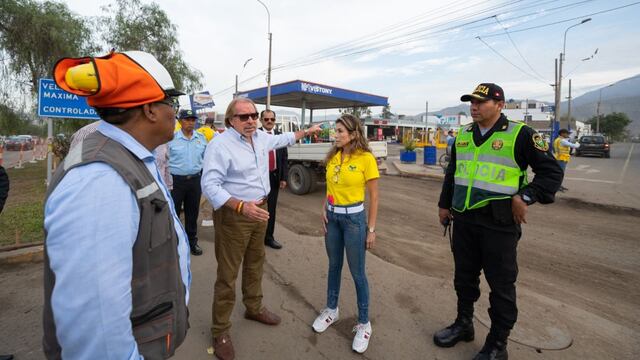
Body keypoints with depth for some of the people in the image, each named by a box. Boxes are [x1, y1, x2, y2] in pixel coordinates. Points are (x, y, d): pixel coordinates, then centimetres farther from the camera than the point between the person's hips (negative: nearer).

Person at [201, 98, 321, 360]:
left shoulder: (261, 137, 6)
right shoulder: (220, 144, -18)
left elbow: (282, 139, 28)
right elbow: (210, 185, -24)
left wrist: (307, 131, 35)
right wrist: (242, 206, -34)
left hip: (259, 210, 8)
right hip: (233, 215, -7)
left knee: (255, 263, 21)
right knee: (228, 273, 2)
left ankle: (254, 308, 42)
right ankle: (220, 331, 19)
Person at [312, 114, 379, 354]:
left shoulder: (366, 158, -13)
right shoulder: (333, 156, 4)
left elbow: (373, 196, -9)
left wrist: (371, 229, -9)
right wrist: (323, 210, 3)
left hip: (354, 218, -5)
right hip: (332, 217, 5)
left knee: (357, 272, 6)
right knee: (334, 265, 18)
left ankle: (364, 323, 25)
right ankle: (331, 310, 38)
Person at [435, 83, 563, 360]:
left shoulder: (520, 134, -8)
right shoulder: (463, 135, 9)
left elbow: (551, 171, -6)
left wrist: (525, 197, -17)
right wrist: (444, 204, 17)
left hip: (499, 223, -5)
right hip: (463, 220, 6)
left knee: (501, 285, 8)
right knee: (464, 276, 18)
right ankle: (463, 324, 38)